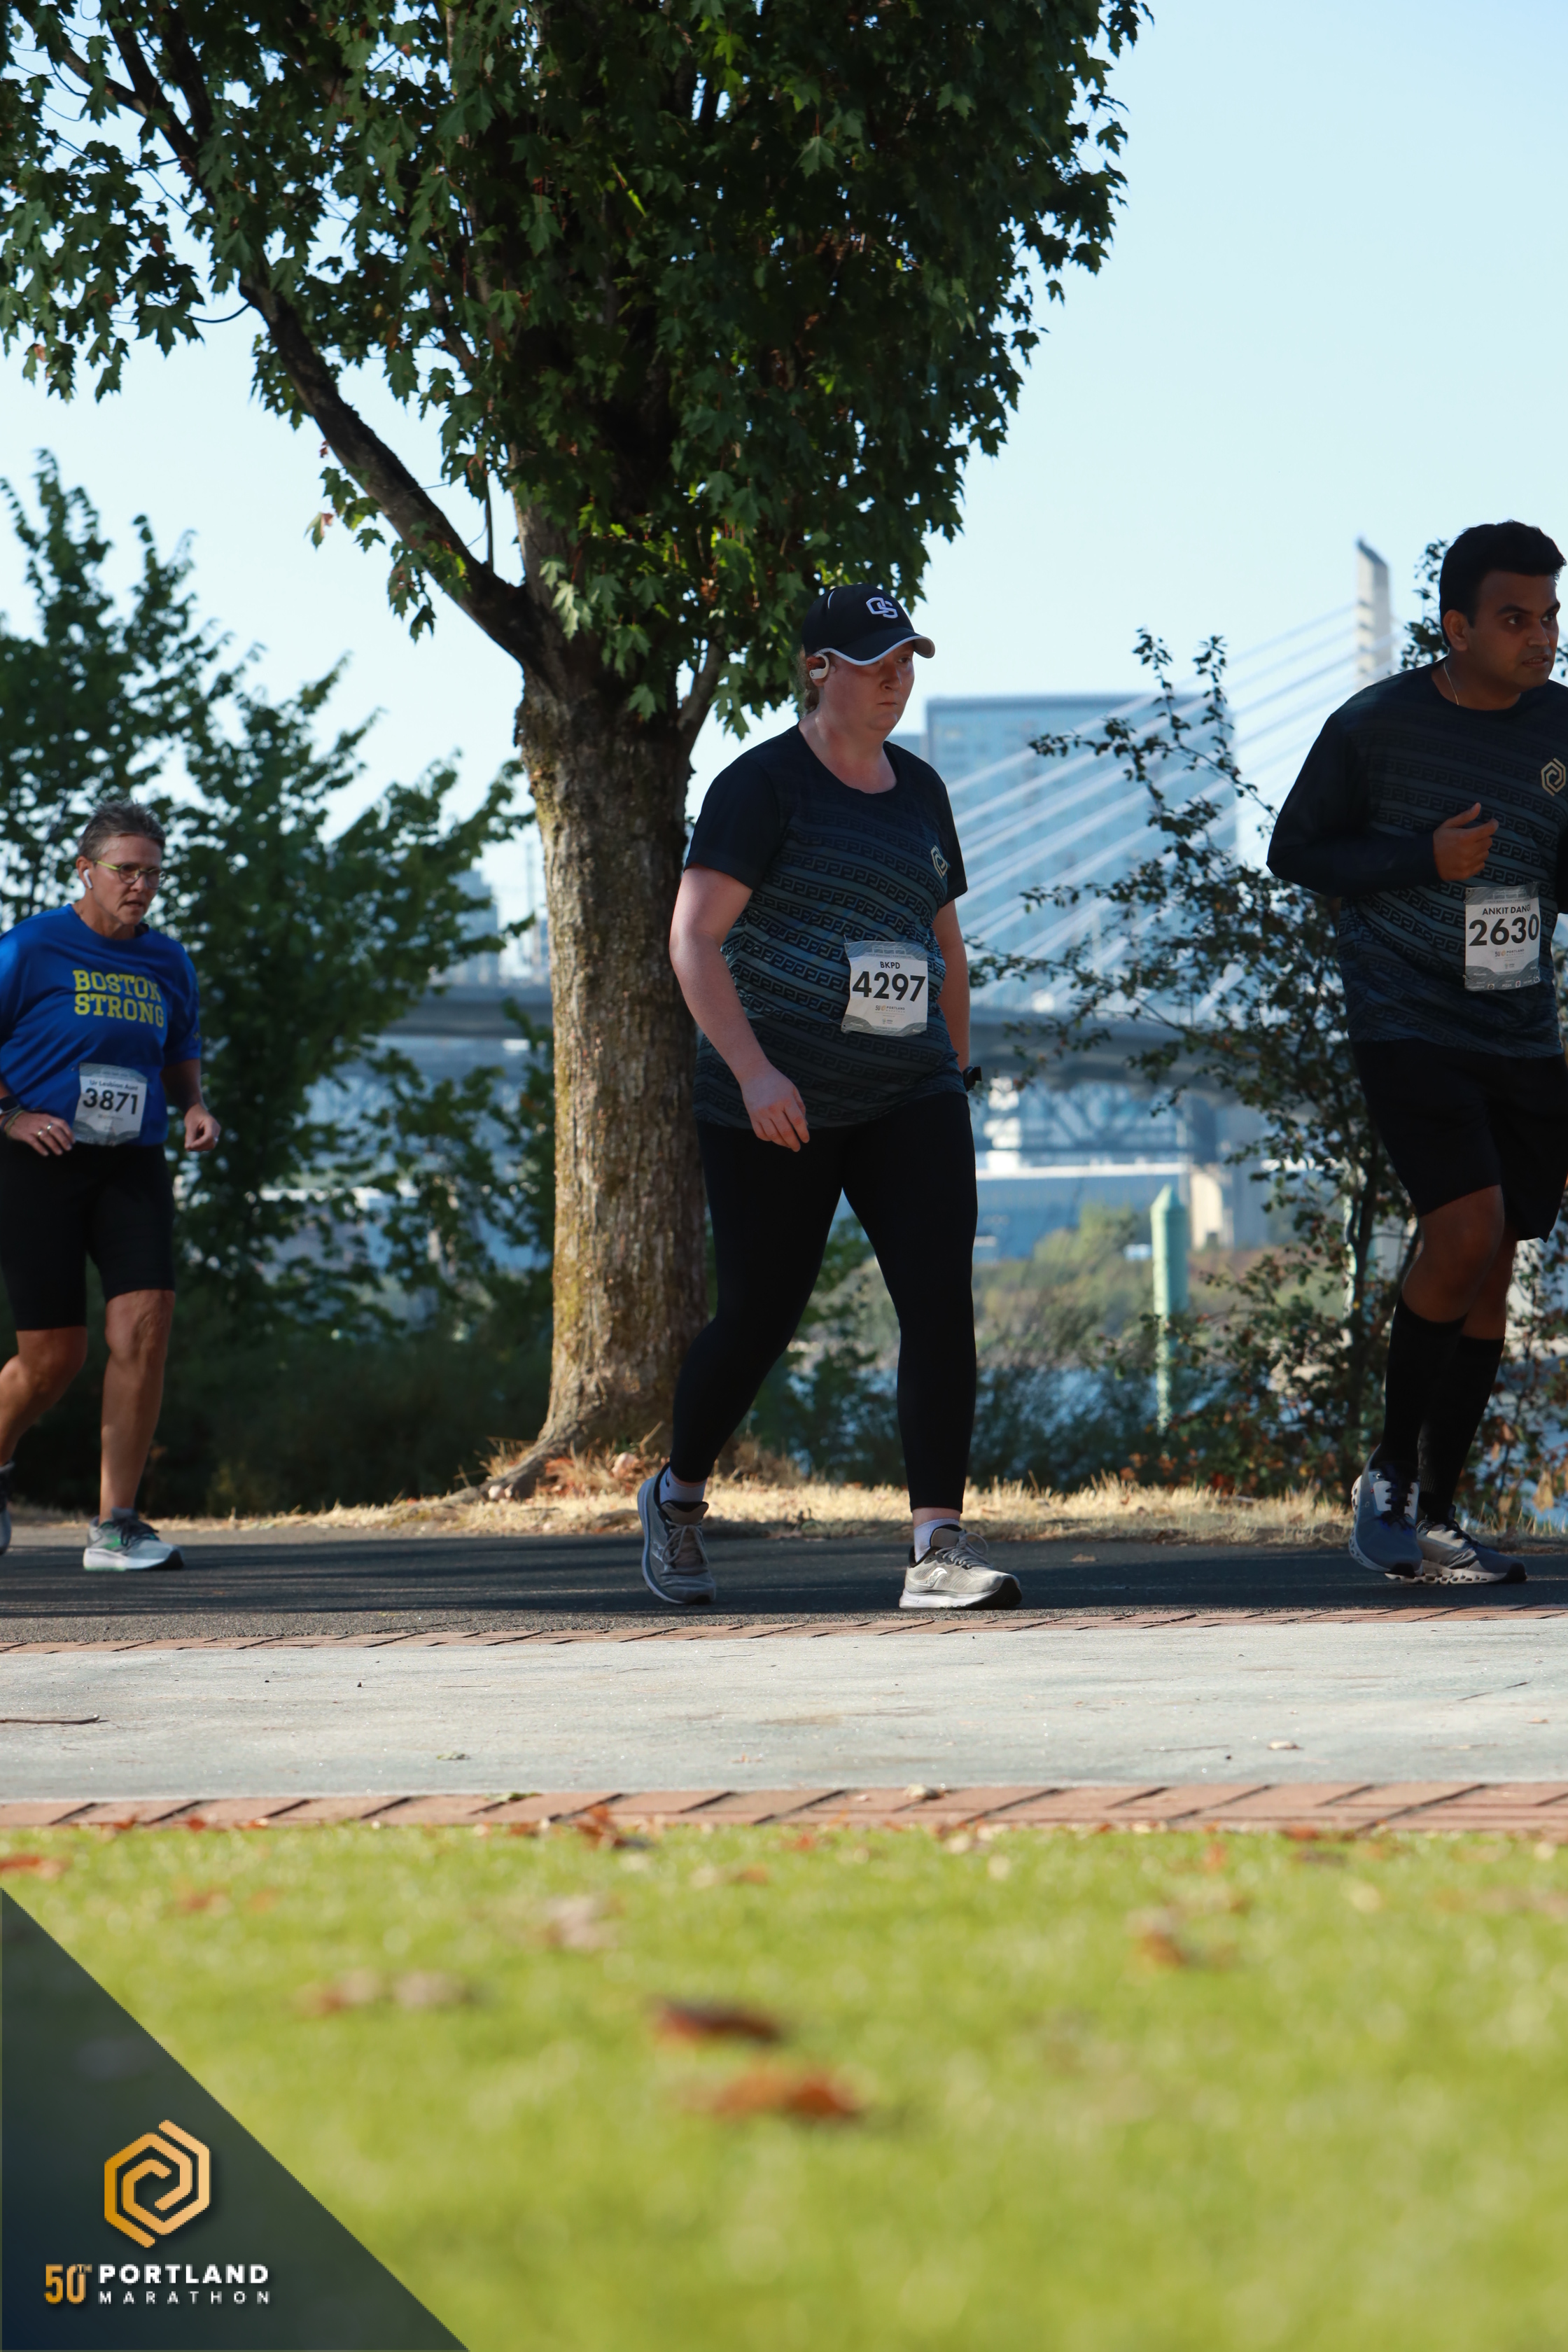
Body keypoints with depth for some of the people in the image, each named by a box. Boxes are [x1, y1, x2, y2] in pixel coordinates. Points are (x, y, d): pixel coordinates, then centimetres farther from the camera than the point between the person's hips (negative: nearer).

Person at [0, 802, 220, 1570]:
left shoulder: (167, 964, 11)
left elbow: (181, 1055, 26)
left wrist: (194, 1106, 6)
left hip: (133, 1165, 4)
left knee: (144, 1325, -14)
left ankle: (114, 1526, -10)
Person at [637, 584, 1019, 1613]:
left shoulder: (918, 787, 13)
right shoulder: (765, 784, -7)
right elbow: (694, 936, -14)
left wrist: (958, 1071, 22)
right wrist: (753, 1070, -24)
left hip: (908, 1099, 5)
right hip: (778, 1104, -5)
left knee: (941, 1300, -12)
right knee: (760, 1316, 3)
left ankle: (940, 1546, -15)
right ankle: (677, 1497, 31)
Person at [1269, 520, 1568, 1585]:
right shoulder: (1376, 726, -8)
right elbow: (1294, 849, 0)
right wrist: (1425, 861, -14)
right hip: (1408, 1026, -5)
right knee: (1464, 1233, -20)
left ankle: (1435, 1517, 15)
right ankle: (1389, 1474, -3)